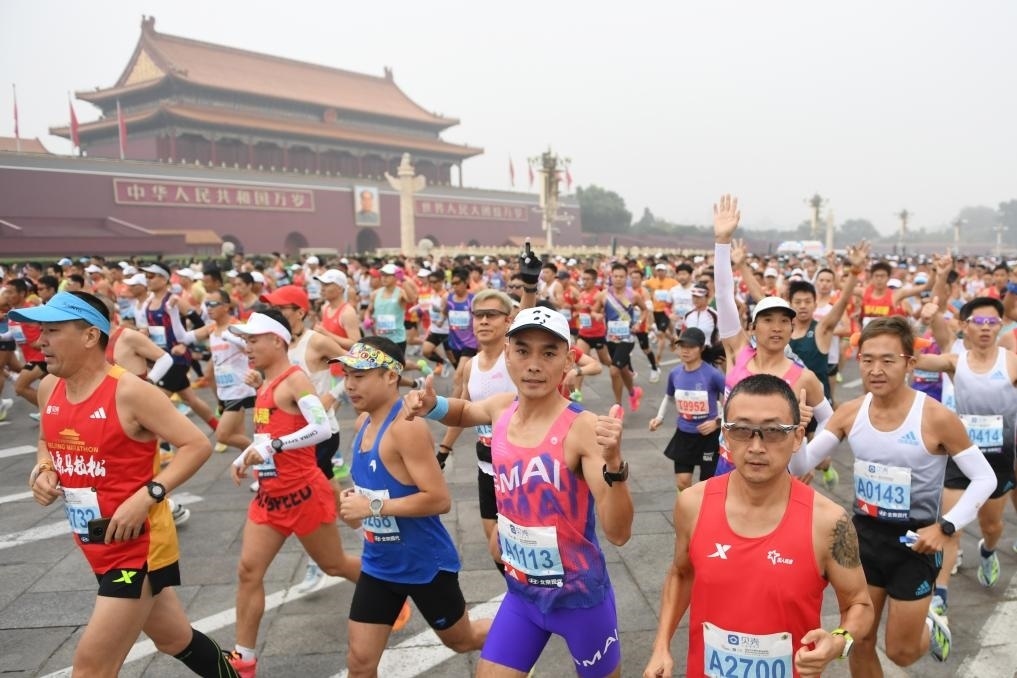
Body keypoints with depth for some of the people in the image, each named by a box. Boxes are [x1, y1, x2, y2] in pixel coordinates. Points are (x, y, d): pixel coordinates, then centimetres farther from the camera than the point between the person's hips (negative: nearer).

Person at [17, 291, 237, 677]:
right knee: (174, 637, 22)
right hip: (97, 546, 8)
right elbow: (47, 441, 22)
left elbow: (197, 445, -19)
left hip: (139, 546, -7)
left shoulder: (130, 392, -20)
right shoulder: (48, 388, 2)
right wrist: (43, 471, 0)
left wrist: (147, 496, -26)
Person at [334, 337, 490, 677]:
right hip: (379, 564, 7)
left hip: (426, 563, -7)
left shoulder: (407, 427, -26)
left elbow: (440, 499, -29)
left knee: (461, 640, 18)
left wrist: (373, 507, -27)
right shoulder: (364, 423, 1)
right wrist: (355, 502, -2)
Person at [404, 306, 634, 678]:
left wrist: (613, 461, -44)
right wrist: (432, 405, -3)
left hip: (580, 596, -4)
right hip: (521, 594, 5)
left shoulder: (582, 428, -24)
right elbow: (464, 412, 18)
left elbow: (618, 532, -28)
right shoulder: (502, 407, -6)